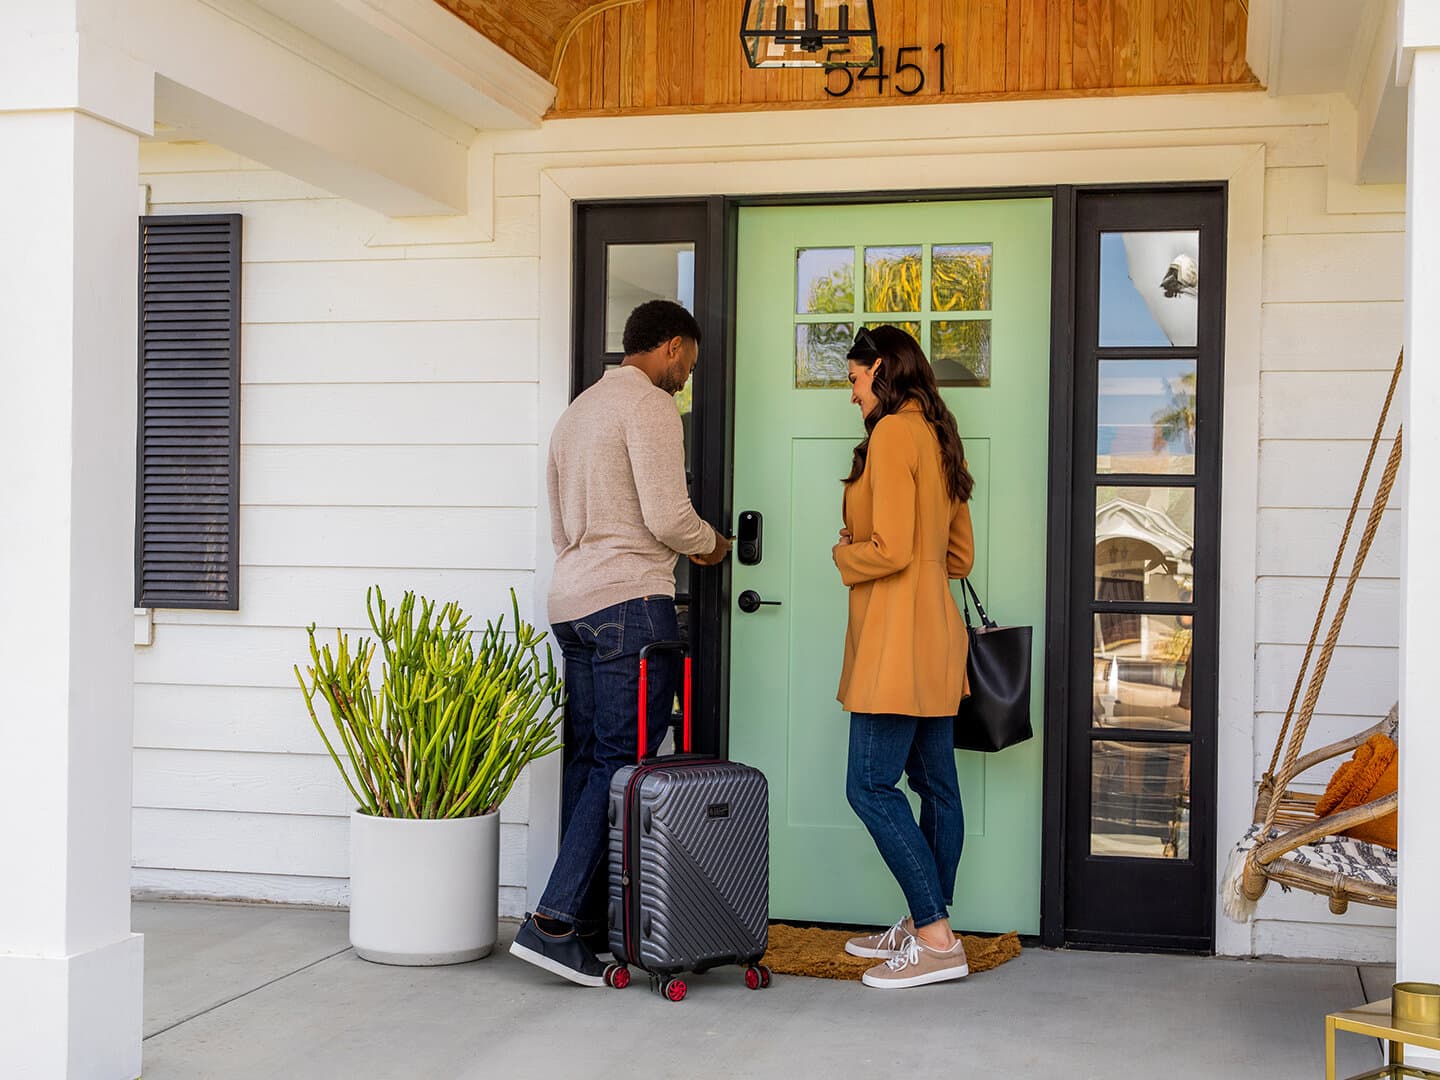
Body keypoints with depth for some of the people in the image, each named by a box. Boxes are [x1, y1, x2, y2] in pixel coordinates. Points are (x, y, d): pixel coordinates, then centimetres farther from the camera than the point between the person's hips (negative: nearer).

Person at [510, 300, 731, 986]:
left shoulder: (578, 409, 22)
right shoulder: (650, 404, -6)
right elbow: (667, 517, -14)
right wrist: (709, 544, 6)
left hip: (572, 601, 9)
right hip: (630, 603, -9)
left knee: (589, 761, 9)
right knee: (624, 762, -9)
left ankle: (584, 921, 10)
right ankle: (554, 920, -14)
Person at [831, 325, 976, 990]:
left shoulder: (893, 433, -12)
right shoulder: (937, 437, 16)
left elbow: (889, 550, -18)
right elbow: (960, 554, 21)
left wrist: (844, 553, -1)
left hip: (897, 638, -10)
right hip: (935, 639, 10)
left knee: (871, 786, -8)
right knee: (934, 785, 11)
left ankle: (937, 940, -7)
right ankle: (925, 926, 19)